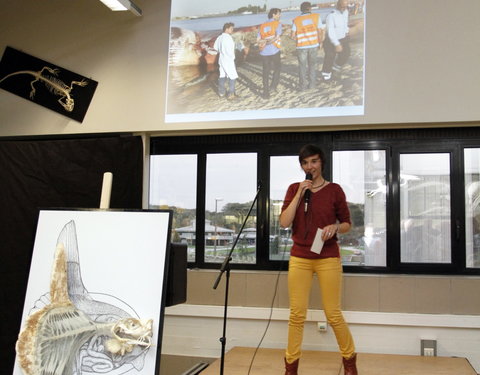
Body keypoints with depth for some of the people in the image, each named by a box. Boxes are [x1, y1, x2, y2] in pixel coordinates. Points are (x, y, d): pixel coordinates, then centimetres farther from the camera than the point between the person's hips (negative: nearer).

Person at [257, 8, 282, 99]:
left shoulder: (262, 26, 13)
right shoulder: (277, 24, 1)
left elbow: (258, 40, 6)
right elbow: (277, 37, -12)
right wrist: (270, 41, -2)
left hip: (264, 52, 4)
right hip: (274, 51, -4)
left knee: (265, 72, 8)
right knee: (277, 68, 18)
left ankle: (266, 92, 7)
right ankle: (273, 86, 8)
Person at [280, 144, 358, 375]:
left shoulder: (334, 190, 1)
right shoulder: (294, 189, 5)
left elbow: (347, 224, 6)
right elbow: (284, 222, -6)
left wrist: (335, 227, -16)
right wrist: (300, 194, -11)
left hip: (328, 258, -1)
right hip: (299, 258, 1)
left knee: (333, 314, 3)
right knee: (297, 314, 2)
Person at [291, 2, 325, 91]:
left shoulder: (296, 20, -4)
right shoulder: (316, 17, -4)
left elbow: (293, 35, -5)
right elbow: (320, 31, -5)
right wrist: (320, 42, 8)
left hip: (301, 46, 0)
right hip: (314, 45, 1)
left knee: (302, 66, 13)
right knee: (312, 65, 18)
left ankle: (303, 86, 16)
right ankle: (312, 84, 21)